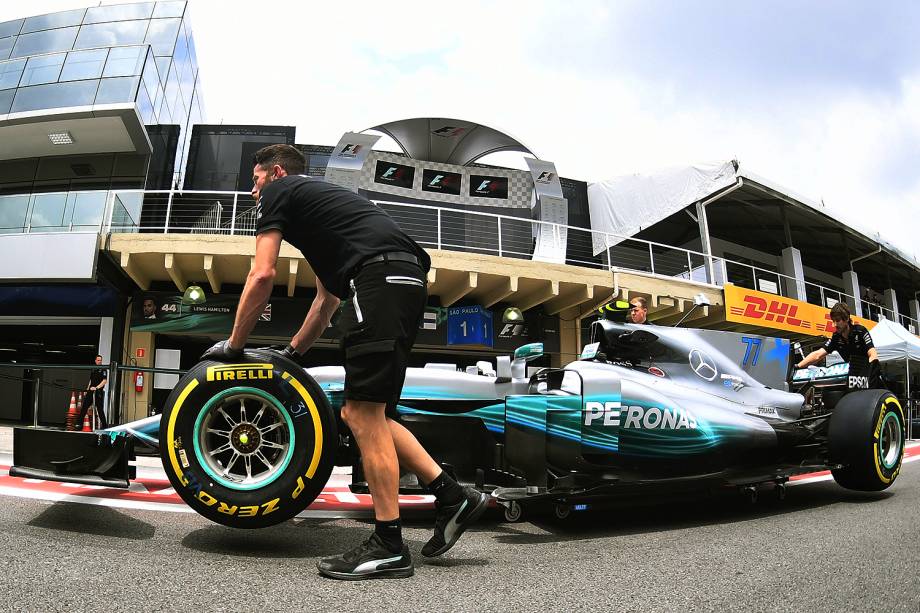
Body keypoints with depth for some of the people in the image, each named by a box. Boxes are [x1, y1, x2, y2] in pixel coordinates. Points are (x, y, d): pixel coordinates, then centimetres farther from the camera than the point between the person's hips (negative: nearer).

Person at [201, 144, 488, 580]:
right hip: (407, 281, 9)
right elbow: (327, 298, 38)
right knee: (363, 412, 12)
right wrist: (292, 352, 42)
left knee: (363, 412, -7)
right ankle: (451, 496, 11)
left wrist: (233, 345, 14)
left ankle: (389, 546, -1)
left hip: (379, 278, -9)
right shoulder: (317, 199, 38)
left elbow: (262, 275, 4)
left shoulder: (277, 192, 14)